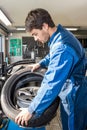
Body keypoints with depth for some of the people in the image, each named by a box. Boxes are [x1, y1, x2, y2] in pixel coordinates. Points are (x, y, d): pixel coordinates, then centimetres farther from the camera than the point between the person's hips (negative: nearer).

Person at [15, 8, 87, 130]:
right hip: (68, 93, 9)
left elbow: (52, 84, -32)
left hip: (74, 98, -8)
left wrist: (31, 110, -24)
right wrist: (41, 63, 9)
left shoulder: (62, 47, -32)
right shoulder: (60, 34, -1)